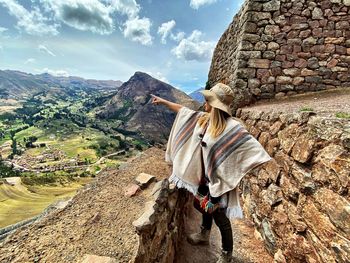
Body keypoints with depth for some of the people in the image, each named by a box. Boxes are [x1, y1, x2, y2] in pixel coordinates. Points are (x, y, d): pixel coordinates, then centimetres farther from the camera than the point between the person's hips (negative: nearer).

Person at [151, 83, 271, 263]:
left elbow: (253, 148, -29)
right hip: (203, 177, 6)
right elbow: (183, 110, 7)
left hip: (219, 181, -6)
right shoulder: (202, 118, -5)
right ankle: (204, 235, 56)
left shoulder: (232, 127, -26)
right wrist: (164, 101, 16)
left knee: (220, 217, 15)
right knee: (205, 207, 28)